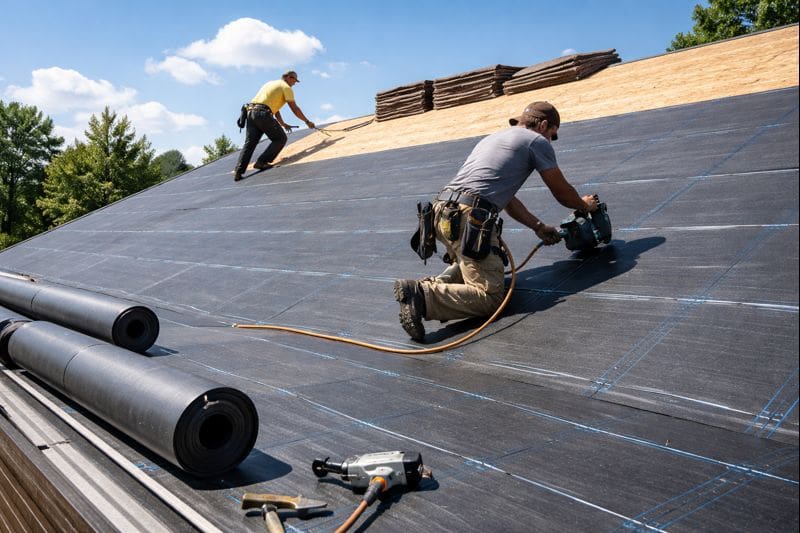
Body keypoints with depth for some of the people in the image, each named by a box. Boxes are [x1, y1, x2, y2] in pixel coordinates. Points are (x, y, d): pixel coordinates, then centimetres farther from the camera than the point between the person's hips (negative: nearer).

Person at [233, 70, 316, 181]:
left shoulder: (270, 83, 32)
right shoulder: (286, 87, 6)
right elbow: (295, 109, 3)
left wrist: (283, 124, 42)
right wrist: (307, 122, 15)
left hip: (251, 112, 8)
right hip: (263, 114, -8)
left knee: (249, 143, 4)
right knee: (280, 139, 2)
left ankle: (238, 172, -6)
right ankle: (262, 162, -8)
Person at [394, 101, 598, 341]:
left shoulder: (492, 138, 33)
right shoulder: (537, 141, 9)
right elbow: (562, 193, 17)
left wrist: (539, 227, 36)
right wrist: (585, 205, 38)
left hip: (443, 212, 9)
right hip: (471, 218, -8)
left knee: (469, 262, 33)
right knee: (490, 297, -8)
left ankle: (436, 284, 6)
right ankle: (422, 295, -24)